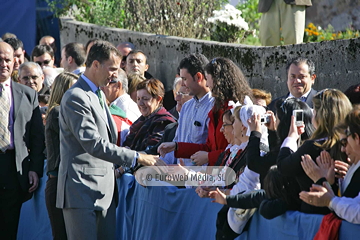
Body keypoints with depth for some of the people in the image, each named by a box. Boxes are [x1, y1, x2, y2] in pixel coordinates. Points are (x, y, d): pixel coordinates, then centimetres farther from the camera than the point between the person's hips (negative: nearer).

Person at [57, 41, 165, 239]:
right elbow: (94, 144, -21)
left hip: (104, 191, 9)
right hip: (82, 191, -9)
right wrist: (137, 158, -20)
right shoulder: (76, 98, -14)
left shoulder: (98, 95, 19)